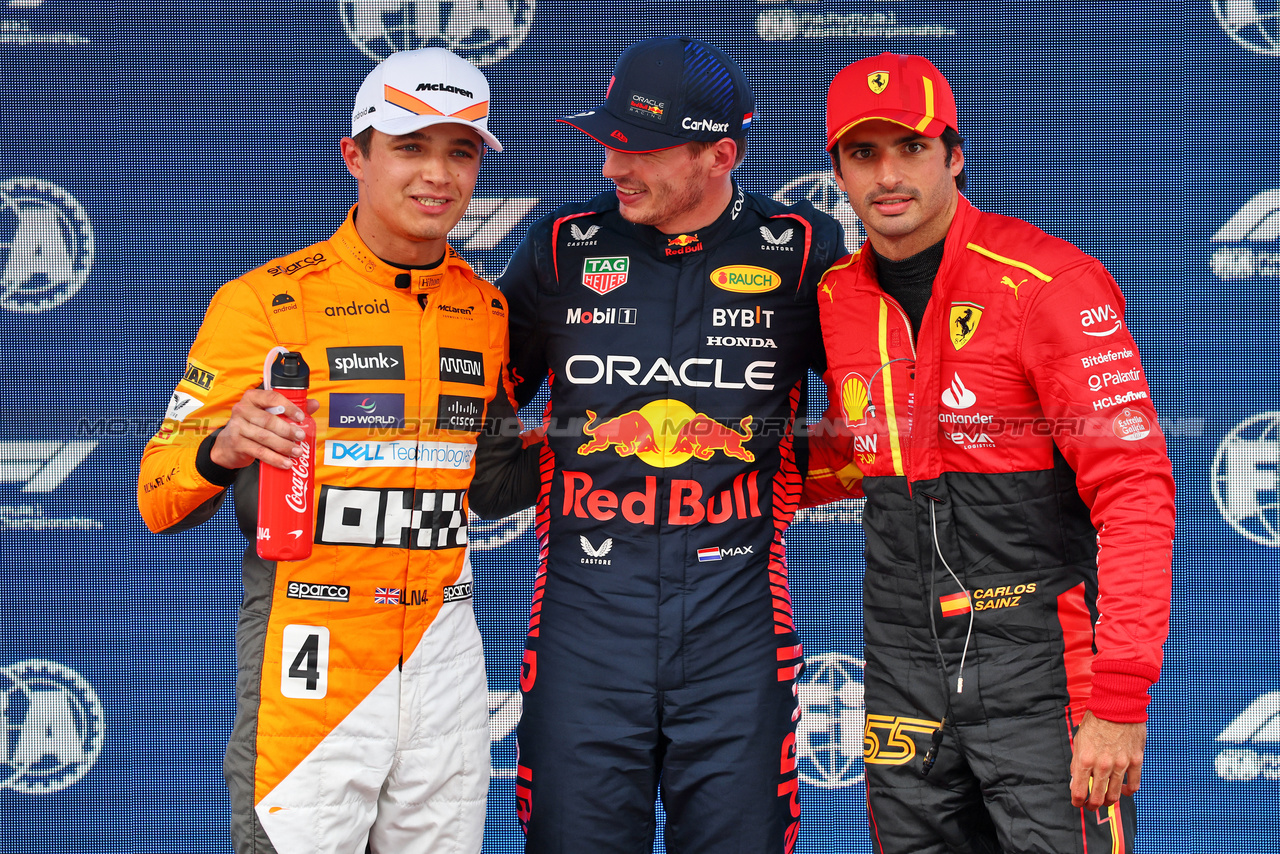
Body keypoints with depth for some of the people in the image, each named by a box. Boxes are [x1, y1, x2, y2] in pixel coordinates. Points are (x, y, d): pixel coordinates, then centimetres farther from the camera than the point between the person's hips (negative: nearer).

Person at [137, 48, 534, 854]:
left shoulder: (488, 311, 9)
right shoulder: (266, 301, -6)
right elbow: (159, 498, -8)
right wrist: (222, 450, -27)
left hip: (443, 650, 5)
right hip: (310, 659, -4)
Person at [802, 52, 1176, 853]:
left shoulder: (1050, 283, -12)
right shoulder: (840, 298, 7)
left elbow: (1136, 492, -16)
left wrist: (1121, 701, -20)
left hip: (1040, 667, -6)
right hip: (905, 677, 6)